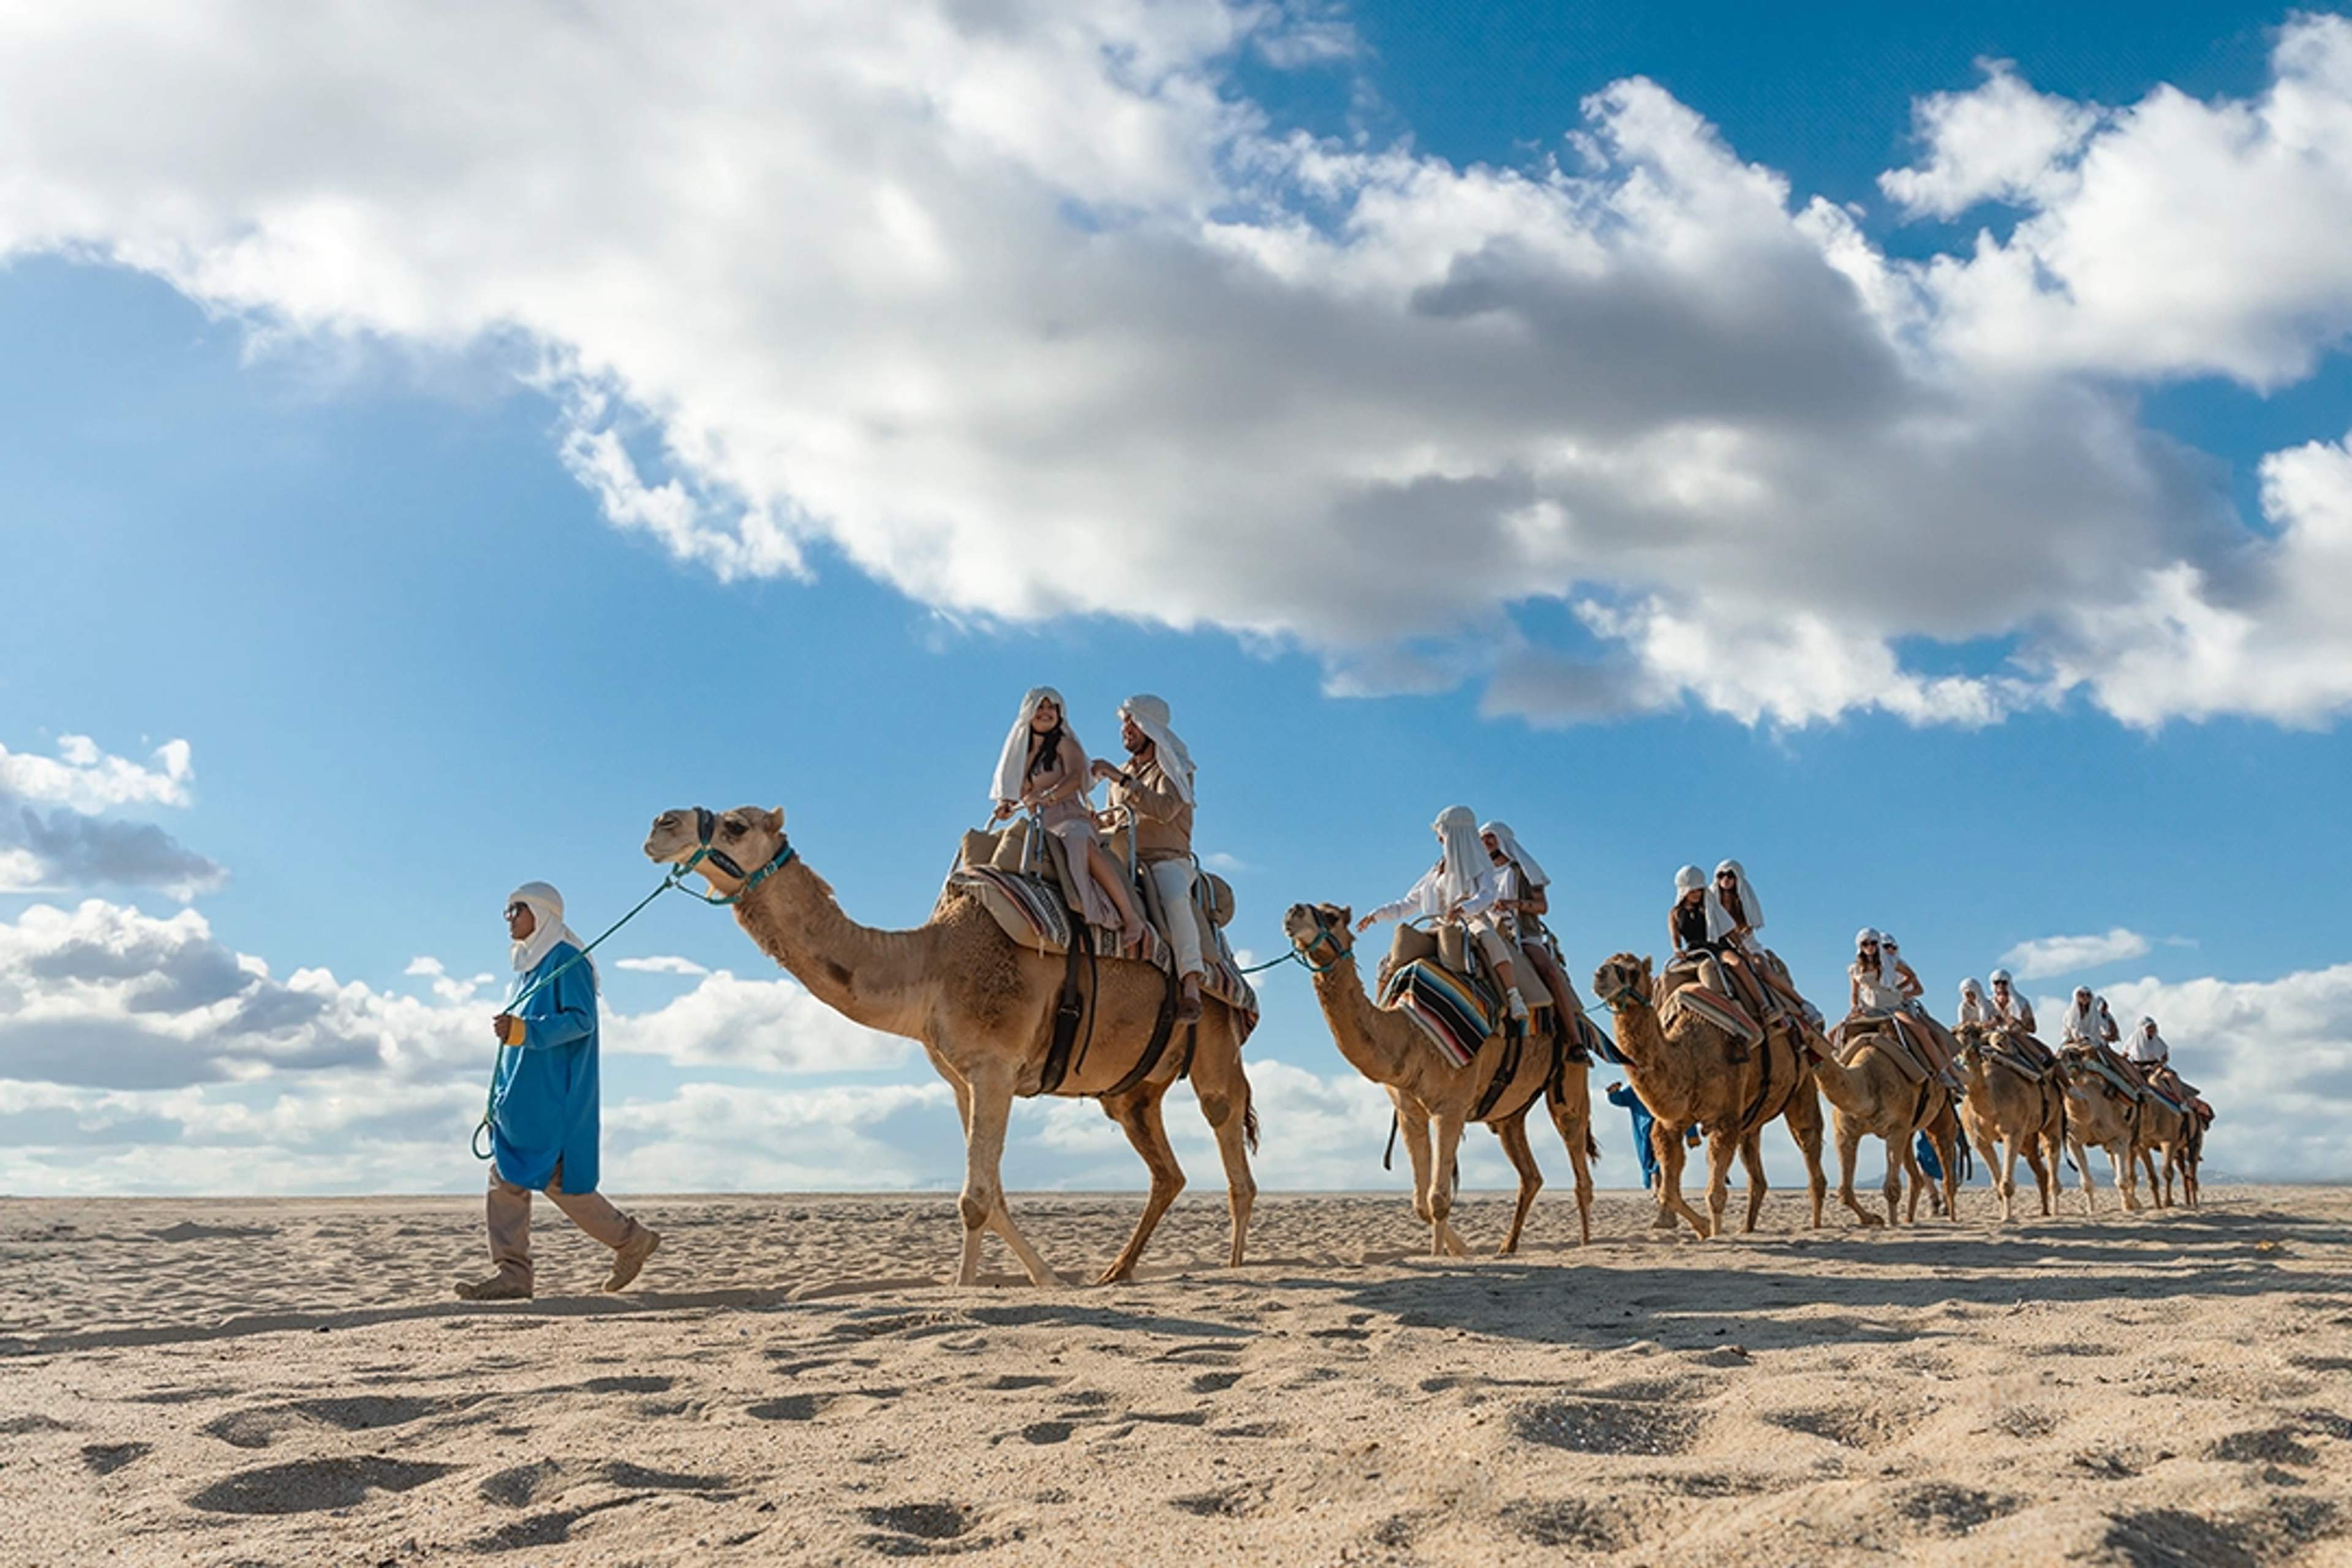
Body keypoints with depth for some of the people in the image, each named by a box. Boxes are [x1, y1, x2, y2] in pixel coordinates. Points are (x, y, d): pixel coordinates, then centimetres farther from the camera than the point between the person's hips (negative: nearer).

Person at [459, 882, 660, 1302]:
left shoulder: (567, 960, -9)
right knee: (504, 1177, 1)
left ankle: (632, 1240, 8)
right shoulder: (531, 965, 18)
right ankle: (512, 1272, 0)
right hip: (520, 1094, 9)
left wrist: (522, 1030, -30)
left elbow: (581, 1019, -19)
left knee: (559, 1179, -7)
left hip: (554, 1095, -9)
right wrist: (501, 1095, 24)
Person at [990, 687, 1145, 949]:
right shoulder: (1021, 752, 26)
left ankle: (1131, 918, -39)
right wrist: (1005, 805, -1)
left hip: (1070, 819, -6)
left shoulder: (1065, 744, 9)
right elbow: (1012, 793, 24)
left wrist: (1047, 797, -27)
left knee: (1080, 842, -40)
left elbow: (1076, 777, -8)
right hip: (1040, 826, 7)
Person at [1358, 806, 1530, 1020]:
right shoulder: (1437, 873, 22)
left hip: (1473, 923, -6)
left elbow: (1488, 895, -14)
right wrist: (1376, 915, 16)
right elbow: (1409, 904, 26)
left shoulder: (1480, 868, 6)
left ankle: (1515, 997, -45)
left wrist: (1463, 908, -34)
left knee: (1489, 938, -41)